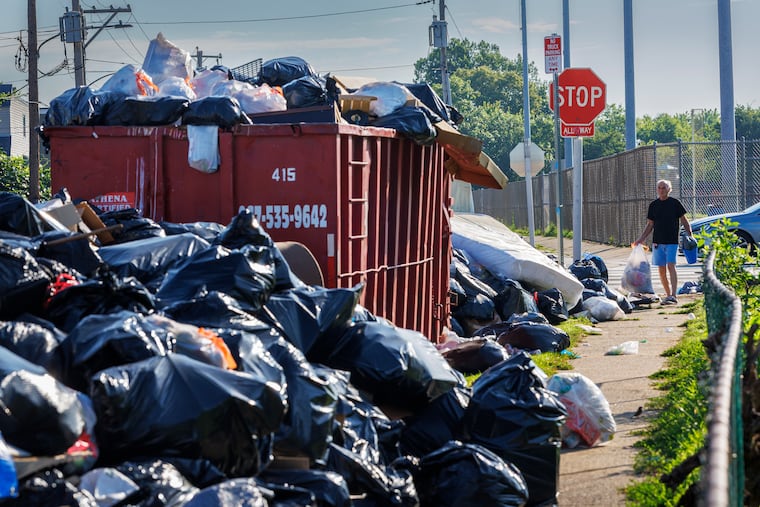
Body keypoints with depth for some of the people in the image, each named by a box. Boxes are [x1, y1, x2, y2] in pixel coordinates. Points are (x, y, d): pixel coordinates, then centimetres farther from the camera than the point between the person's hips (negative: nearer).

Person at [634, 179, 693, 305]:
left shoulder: (675, 203, 0)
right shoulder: (653, 205, 10)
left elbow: (684, 221, 4)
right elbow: (650, 225, 15)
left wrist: (690, 235, -8)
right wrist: (641, 239, 8)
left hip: (672, 241, -4)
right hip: (657, 241, 4)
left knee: (671, 266, -15)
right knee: (661, 270, 5)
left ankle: (673, 295, -21)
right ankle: (668, 295, 15)